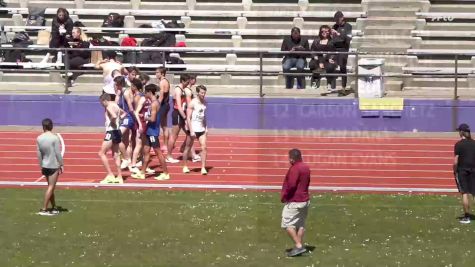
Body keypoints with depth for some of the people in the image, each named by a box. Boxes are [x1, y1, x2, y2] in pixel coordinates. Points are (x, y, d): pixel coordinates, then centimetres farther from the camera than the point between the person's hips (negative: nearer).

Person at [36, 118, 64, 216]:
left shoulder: (39, 138, 2)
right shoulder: (55, 138, -14)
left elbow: (39, 154, 6)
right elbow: (58, 153, -13)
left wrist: (41, 165, 14)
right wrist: (61, 165, -4)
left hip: (45, 166, 6)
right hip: (54, 166, -6)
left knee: (51, 187, 16)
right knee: (51, 187, -2)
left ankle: (54, 207, 23)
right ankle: (44, 209, -5)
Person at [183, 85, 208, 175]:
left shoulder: (204, 102, 7)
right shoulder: (192, 103, -13)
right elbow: (188, 118, -14)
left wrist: (206, 128, 13)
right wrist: (191, 131, -19)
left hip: (201, 129, 5)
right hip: (193, 129, -5)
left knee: (204, 148, -8)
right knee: (188, 148, 8)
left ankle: (203, 168, -7)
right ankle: (185, 166, 23)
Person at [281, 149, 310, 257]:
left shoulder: (294, 169, -19)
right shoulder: (306, 167, 10)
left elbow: (291, 185, -24)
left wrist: (284, 196, -11)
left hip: (294, 201, -9)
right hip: (305, 200, 9)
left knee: (287, 224, -2)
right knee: (300, 224, 12)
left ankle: (298, 245, -8)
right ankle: (300, 246, 13)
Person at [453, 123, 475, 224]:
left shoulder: (459, 144, -9)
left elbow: (456, 161, -11)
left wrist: (455, 171, -1)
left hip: (462, 170, -4)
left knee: (465, 193, -2)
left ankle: (466, 216, -2)